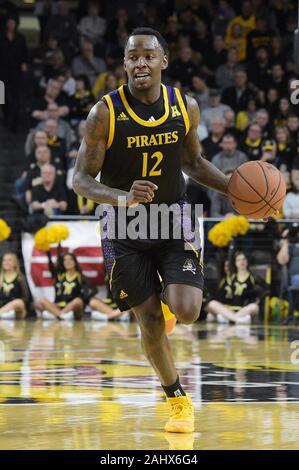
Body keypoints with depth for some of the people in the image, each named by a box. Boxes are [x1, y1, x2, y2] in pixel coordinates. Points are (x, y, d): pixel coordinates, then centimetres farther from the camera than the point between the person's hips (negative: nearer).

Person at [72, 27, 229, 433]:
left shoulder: (185, 107, -6)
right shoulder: (105, 113, -16)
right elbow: (81, 179, -13)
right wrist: (123, 198, -32)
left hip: (174, 220, 2)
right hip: (126, 231, -2)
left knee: (186, 312, -17)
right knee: (151, 325, 0)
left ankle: (170, 295, 22)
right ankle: (178, 400, 24)